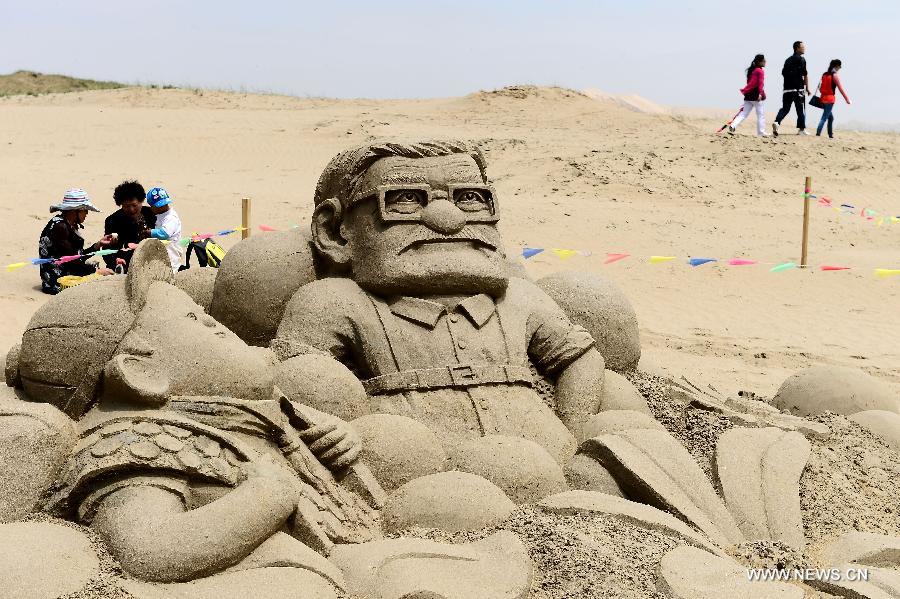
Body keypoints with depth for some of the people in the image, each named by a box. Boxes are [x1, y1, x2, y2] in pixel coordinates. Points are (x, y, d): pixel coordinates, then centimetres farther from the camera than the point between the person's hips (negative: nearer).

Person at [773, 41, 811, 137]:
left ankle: (777, 122, -19)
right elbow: (805, 75, -9)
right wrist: (807, 88, -3)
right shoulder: (801, 59, -5)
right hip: (798, 89, -5)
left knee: (785, 108, 5)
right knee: (801, 109, 5)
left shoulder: (788, 59, 16)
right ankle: (801, 129, 8)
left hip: (787, 88, 6)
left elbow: (783, 72, 16)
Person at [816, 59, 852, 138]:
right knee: (825, 117, -11)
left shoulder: (824, 74, 12)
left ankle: (830, 134, 20)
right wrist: (847, 99, -4)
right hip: (830, 99, -7)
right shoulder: (835, 75, -8)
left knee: (831, 117, 19)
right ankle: (818, 132, -22)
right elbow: (840, 89, -9)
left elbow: (821, 87, 15)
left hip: (823, 98, 7)